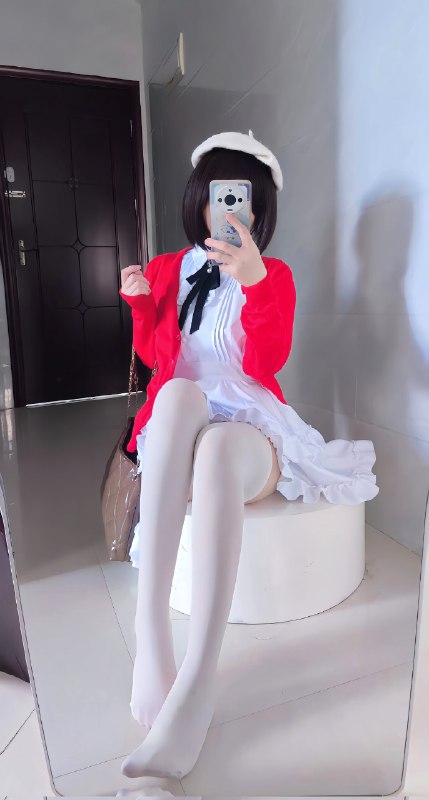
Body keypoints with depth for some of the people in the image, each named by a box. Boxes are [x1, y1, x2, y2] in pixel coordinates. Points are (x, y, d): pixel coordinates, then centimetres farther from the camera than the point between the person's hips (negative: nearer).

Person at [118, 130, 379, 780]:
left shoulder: (275, 275, 12)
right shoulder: (167, 269, 17)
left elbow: (266, 362, -5)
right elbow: (154, 358, 14)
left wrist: (253, 281, -20)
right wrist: (140, 303, -3)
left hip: (250, 430, -1)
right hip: (176, 435, 1)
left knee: (218, 451, -38)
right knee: (180, 390, -35)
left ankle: (197, 688, -41)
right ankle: (151, 632, -41)